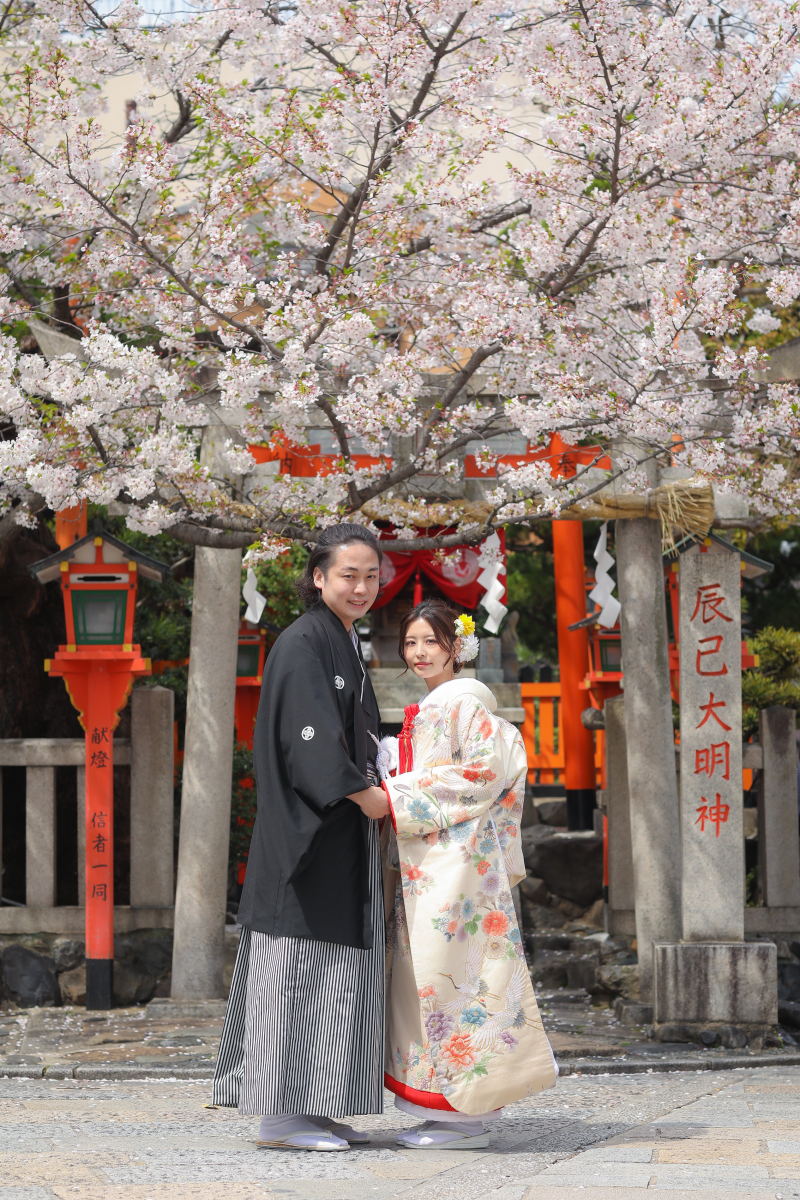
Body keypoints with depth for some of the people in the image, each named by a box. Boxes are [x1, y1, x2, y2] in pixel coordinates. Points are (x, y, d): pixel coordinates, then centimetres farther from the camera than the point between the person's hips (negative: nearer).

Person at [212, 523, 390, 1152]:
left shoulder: (347, 646, 19)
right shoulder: (302, 643, -11)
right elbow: (308, 737, -19)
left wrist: (377, 788, 9)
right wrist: (365, 794, -16)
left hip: (344, 832, 10)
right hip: (308, 831, -10)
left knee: (336, 967, 8)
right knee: (300, 960, -9)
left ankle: (314, 1107, 12)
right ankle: (278, 1113, -6)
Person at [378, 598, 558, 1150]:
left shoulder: (465, 701, -7)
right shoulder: (425, 709, 21)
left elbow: (484, 770, -16)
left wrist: (403, 794, -14)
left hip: (457, 855, -10)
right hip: (422, 859, 10)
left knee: (449, 970, -10)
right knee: (422, 973, 7)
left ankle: (465, 1115, -6)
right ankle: (448, 1111, 11)